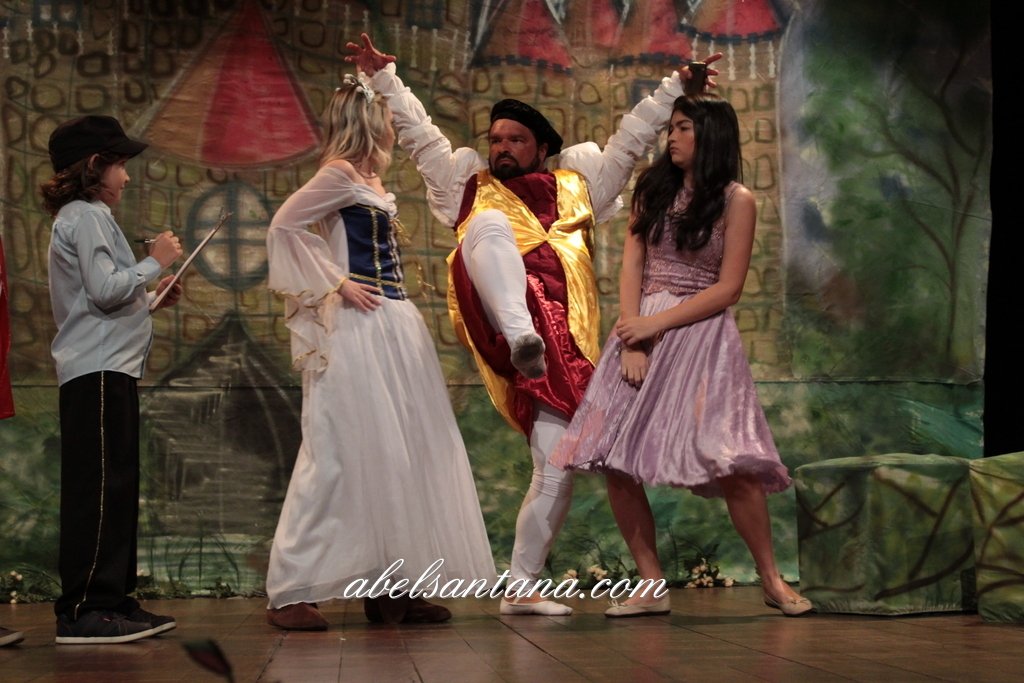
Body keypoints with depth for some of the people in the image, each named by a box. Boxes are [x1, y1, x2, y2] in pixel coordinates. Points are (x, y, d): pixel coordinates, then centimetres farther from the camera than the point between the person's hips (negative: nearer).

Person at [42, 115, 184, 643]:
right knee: (99, 488, -11)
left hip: (105, 369, 11)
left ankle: (112, 600, 14)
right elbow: (106, 290, -19)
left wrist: (153, 296, 17)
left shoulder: (81, 217, 24)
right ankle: (82, 610, -11)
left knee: (114, 488, 11)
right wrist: (155, 262, -7)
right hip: (99, 371, -11)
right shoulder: (86, 216, -8)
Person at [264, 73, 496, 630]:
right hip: (360, 328, -9)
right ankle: (290, 593, -2)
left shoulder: (368, 179, 18)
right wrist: (337, 283, -15)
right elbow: (284, 227, -17)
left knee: (401, 452, 8)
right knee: (341, 453, -8)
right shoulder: (340, 174, -7)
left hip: (396, 327, 9)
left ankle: (391, 588, 14)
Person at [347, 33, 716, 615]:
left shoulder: (578, 186, 30)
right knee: (490, 225, -33)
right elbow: (419, 134, 26)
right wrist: (385, 78, 21)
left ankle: (522, 587, 7)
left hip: (564, 343, 2)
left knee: (559, 471, -5)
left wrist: (676, 87, 22)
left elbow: (634, 136, 28)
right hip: (502, 325, -2)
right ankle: (521, 338, -59)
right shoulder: (470, 186, 28)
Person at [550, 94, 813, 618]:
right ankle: (651, 586, 1)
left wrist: (658, 323, -11)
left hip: (700, 333, -4)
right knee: (615, 461, -7)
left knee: (729, 464, -14)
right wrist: (632, 335, -8)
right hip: (642, 330, 4)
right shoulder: (653, 190, 13)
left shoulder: (736, 201, 2)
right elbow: (631, 267, 6)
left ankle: (772, 580, 1)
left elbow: (728, 288, -4)